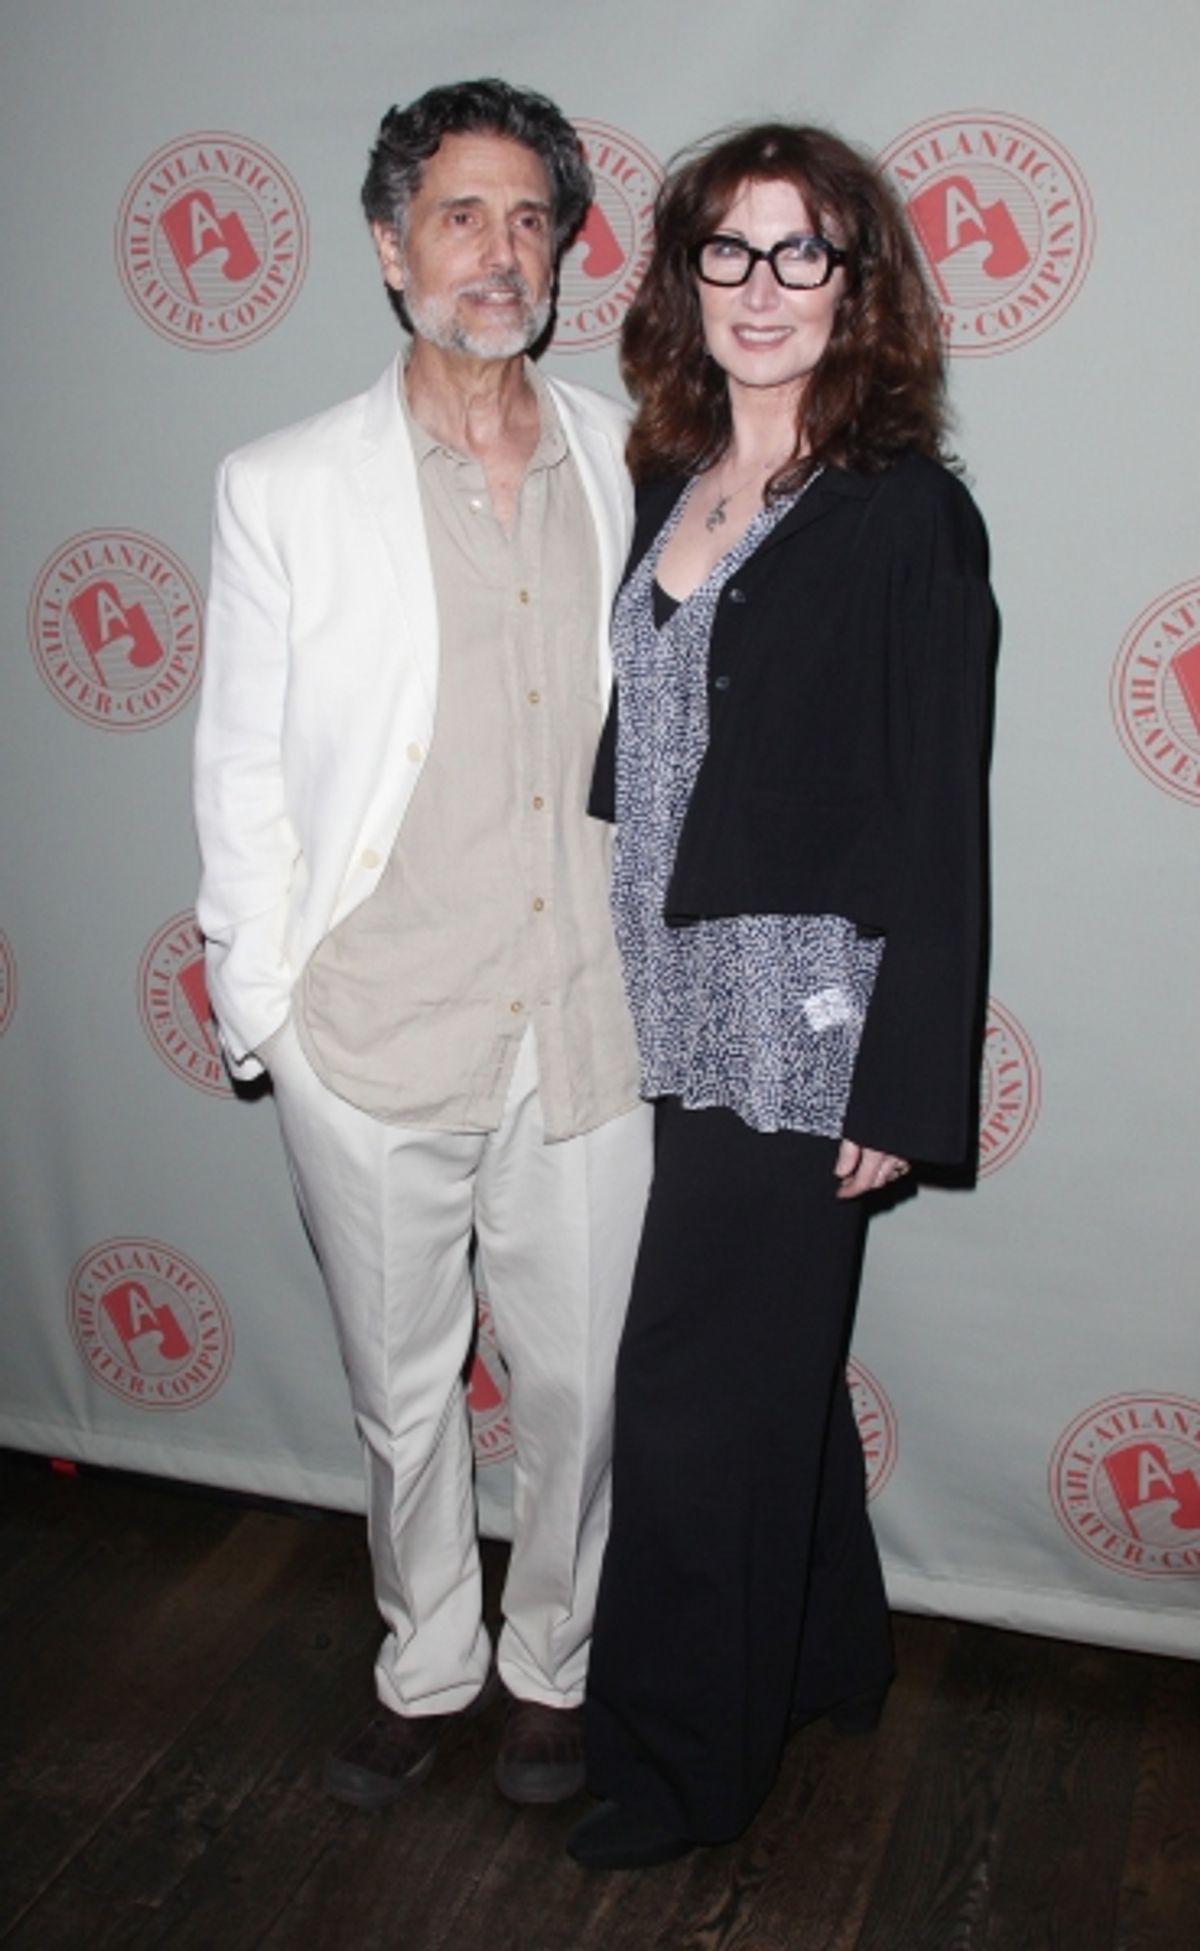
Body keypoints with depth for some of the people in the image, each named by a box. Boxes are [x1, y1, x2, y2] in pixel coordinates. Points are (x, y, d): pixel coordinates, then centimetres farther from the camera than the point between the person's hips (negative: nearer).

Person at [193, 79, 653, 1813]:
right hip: (376, 1031, -1)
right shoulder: (285, 488, -1)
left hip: (590, 1025, 1)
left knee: (579, 1381, 13)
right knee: (403, 1389, 16)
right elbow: (241, 771, 1)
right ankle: (427, 1666, 41)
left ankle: (553, 1663, 39)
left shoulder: (632, 467, 4)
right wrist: (260, 1002, -3)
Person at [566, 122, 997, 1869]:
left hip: (803, 1019, -6)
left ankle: (682, 1760, 24)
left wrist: (904, 1087, -13)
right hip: (679, 1008, 7)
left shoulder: (908, 515, -10)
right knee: (769, 1360, 20)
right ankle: (821, 1653, 42)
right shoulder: (667, 490, 10)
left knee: (696, 1394, 2)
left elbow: (938, 823, -11)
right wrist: (618, 979, 11)